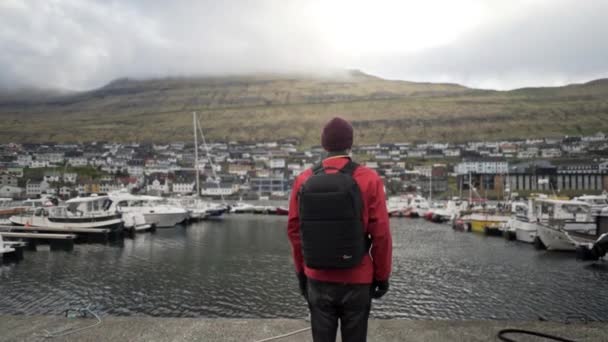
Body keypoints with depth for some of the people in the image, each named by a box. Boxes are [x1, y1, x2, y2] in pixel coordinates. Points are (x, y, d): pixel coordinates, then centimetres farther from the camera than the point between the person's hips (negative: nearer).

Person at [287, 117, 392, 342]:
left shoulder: (303, 180, -4)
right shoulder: (369, 179, -11)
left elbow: (294, 231, 1)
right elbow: (381, 234, -11)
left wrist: (301, 272, 13)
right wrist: (382, 275, 2)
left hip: (317, 279, 2)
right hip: (357, 281, -2)